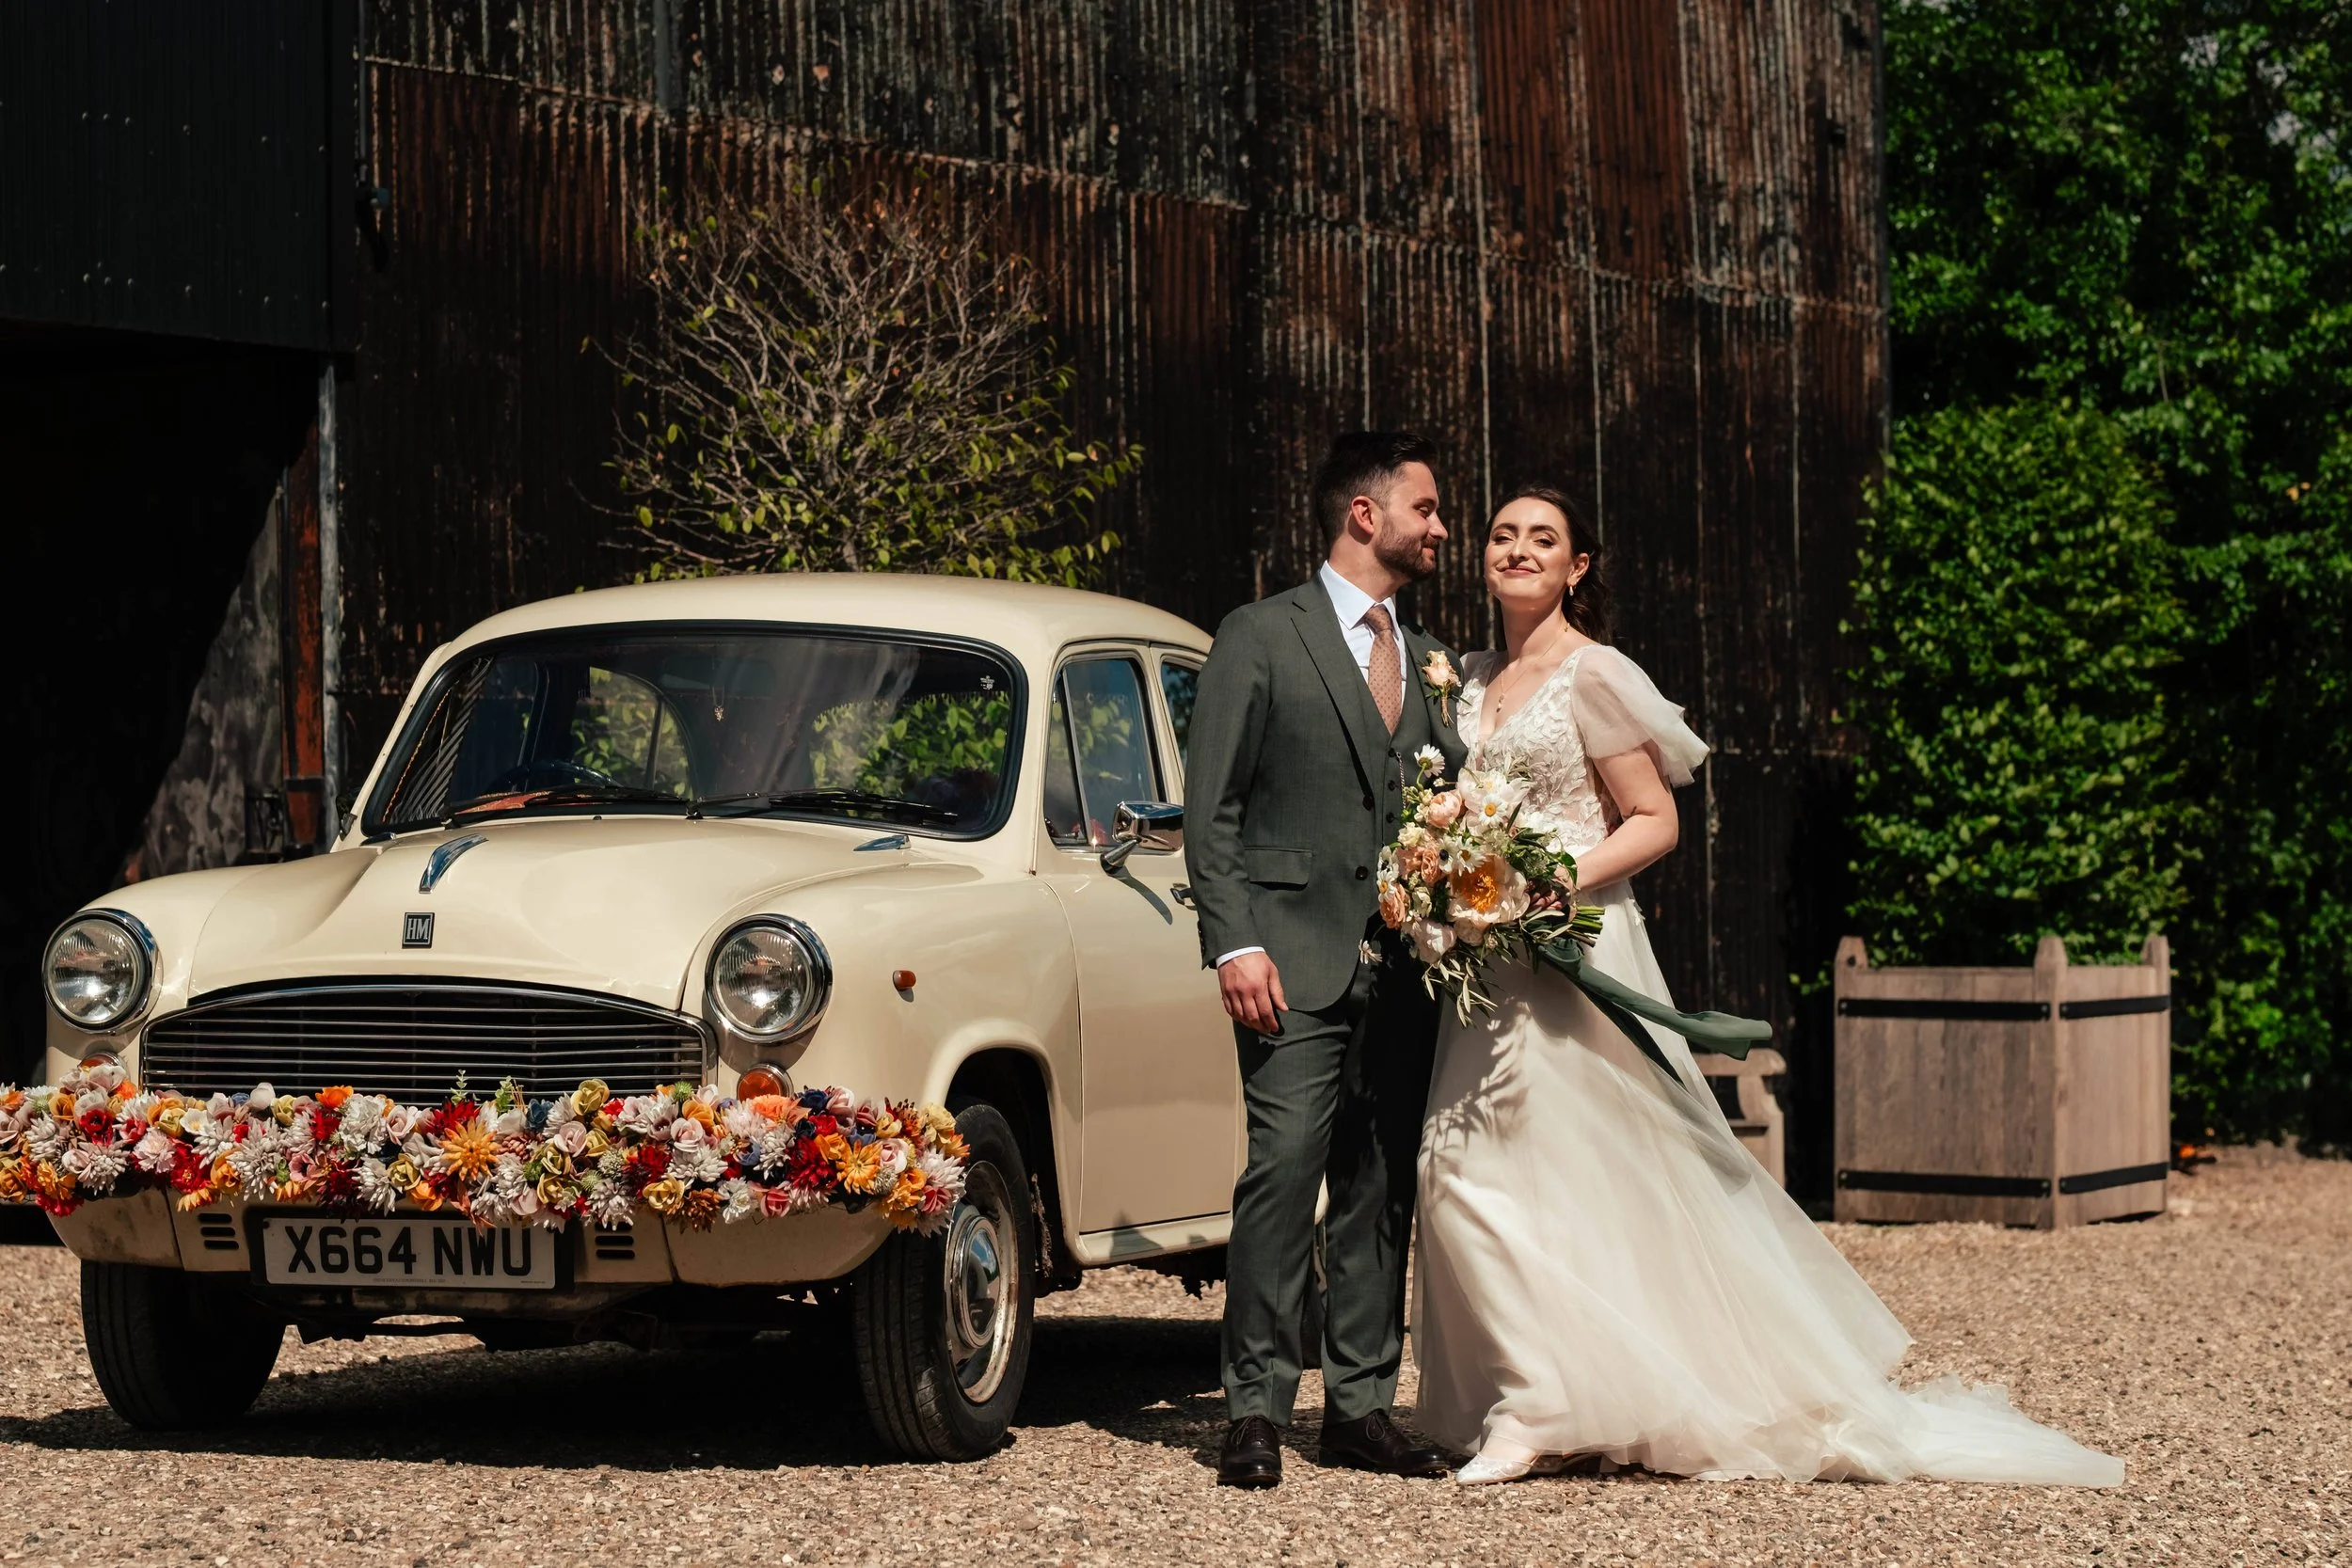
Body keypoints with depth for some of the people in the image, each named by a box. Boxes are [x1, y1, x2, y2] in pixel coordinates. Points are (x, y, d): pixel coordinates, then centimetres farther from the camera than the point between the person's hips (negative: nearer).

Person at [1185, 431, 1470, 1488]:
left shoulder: (1427, 664, 19)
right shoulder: (1261, 638, 1)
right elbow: (1212, 807, -3)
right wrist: (1235, 943, -13)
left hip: (1404, 965, 6)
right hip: (1298, 962, -6)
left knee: (1382, 1189, 5)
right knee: (1284, 1171, -13)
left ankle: (1361, 1406, 11)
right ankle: (1256, 1411, -9)